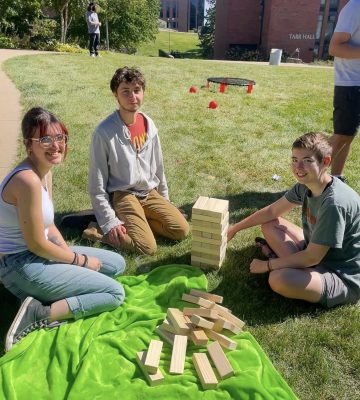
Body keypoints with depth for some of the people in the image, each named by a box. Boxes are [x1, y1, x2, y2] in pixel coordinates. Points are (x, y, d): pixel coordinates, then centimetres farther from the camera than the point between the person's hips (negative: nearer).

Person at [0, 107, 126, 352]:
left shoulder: (45, 172, 3)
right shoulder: (28, 180, -27)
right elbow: (37, 244, -22)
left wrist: (72, 254, -2)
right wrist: (80, 260, -9)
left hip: (37, 255, 9)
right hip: (22, 265, -9)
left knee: (117, 264, 15)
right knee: (115, 293, -6)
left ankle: (59, 293, 8)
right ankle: (40, 313, -9)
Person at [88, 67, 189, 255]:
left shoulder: (149, 124, 0)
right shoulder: (104, 132, -18)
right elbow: (97, 184, -13)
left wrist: (164, 199, 16)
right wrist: (109, 222, -16)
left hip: (150, 193, 6)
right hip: (122, 196, -6)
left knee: (181, 230, -4)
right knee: (148, 247, -19)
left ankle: (135, 221, 9)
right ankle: (98, 229, 0)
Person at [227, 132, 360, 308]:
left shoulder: (334, 203, -32)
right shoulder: (306, 184, -7)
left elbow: (311, 258, -26)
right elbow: (272, 211, 5)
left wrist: (267, 265, -15)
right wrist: (234, 229, 8)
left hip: (344, 278, -7)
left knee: (279, 279, -33)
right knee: (269, 224, 5)